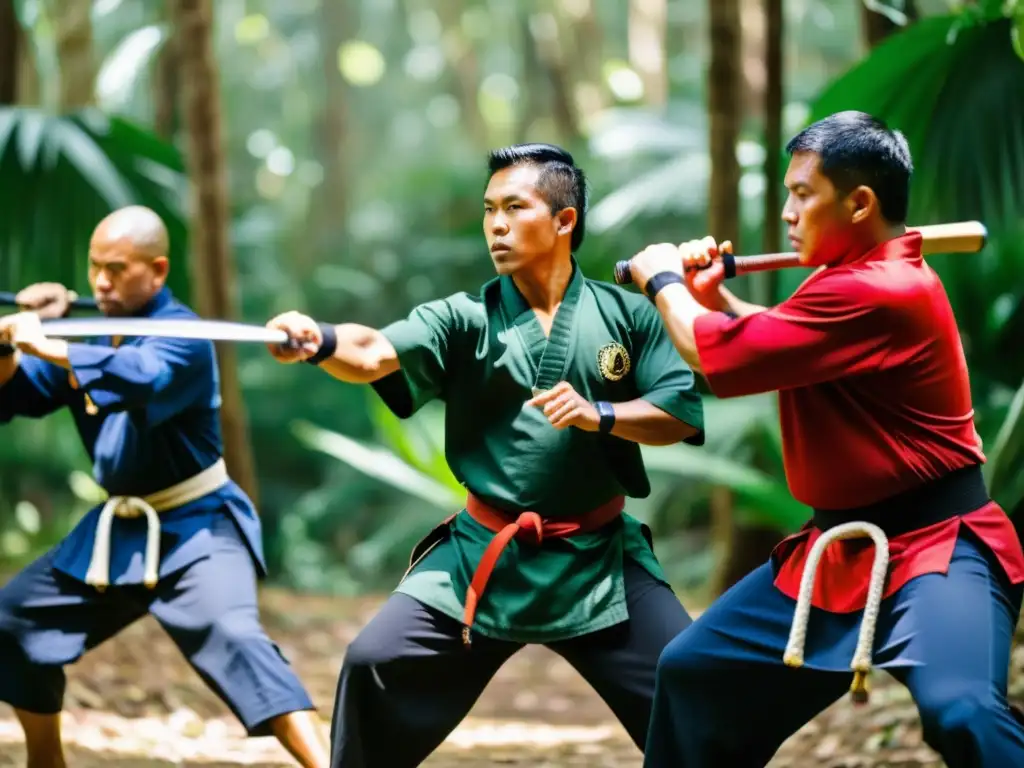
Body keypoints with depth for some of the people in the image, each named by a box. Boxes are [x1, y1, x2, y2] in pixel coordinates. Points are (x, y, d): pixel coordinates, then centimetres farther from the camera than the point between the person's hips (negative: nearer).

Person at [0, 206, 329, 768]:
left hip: (195, 529, -8)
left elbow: (142, 378, -39)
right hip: (118, 530, 8)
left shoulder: (182, 336, -17)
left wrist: (47, 347, -39)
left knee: (233, 638, -30)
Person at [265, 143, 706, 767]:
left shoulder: (626, 314, -2)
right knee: (375, 667, -6)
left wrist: (599, 414, -20)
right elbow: (376, 354, -22)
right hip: (484, 554, 0)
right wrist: (320, 341, -43)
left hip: (599, 558, 0)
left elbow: (682, 412, -4)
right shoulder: (465, 318, -5)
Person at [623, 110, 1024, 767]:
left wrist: (664, 283, 0)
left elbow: (720, 356, -19)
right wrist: (712, 296, 11)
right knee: (694, 672, 16)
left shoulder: (878, 291, -22)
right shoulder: (868, 275, 11)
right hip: (840, 551, 11)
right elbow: (781, 343, 29)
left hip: (936, 549, -11)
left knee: (962, 712, -36)